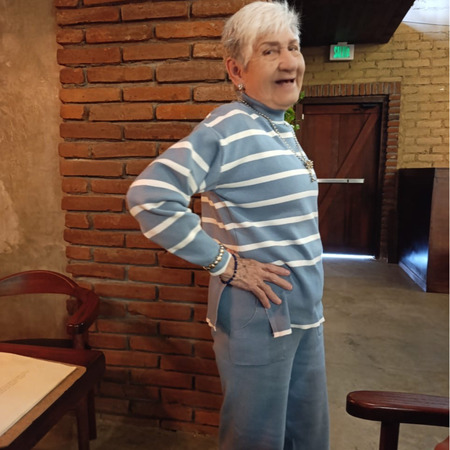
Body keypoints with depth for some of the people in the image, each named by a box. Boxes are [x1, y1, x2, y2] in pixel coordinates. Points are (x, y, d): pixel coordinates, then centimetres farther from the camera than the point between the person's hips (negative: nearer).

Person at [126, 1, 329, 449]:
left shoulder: (284, 130, 9)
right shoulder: (227, 129, -18)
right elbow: (147, 197, -28)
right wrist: (223, 262, -22)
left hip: (306, 316, 8)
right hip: (258, 321, -8)